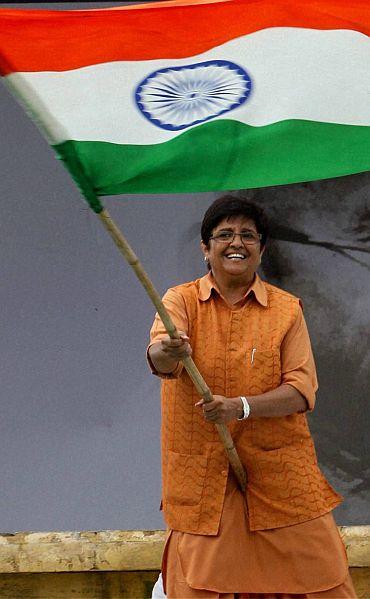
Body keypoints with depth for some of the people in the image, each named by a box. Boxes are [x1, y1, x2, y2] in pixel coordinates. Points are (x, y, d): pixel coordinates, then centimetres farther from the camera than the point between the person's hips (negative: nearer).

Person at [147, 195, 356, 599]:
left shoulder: (287, 308, 4)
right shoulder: (181, 301, 3)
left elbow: (302, 391, -5)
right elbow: (158, 356, -17)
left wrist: (241, 407, -21)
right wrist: (168, 353, -41)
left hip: (278, 473, 1)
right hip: (203, 479, -1)